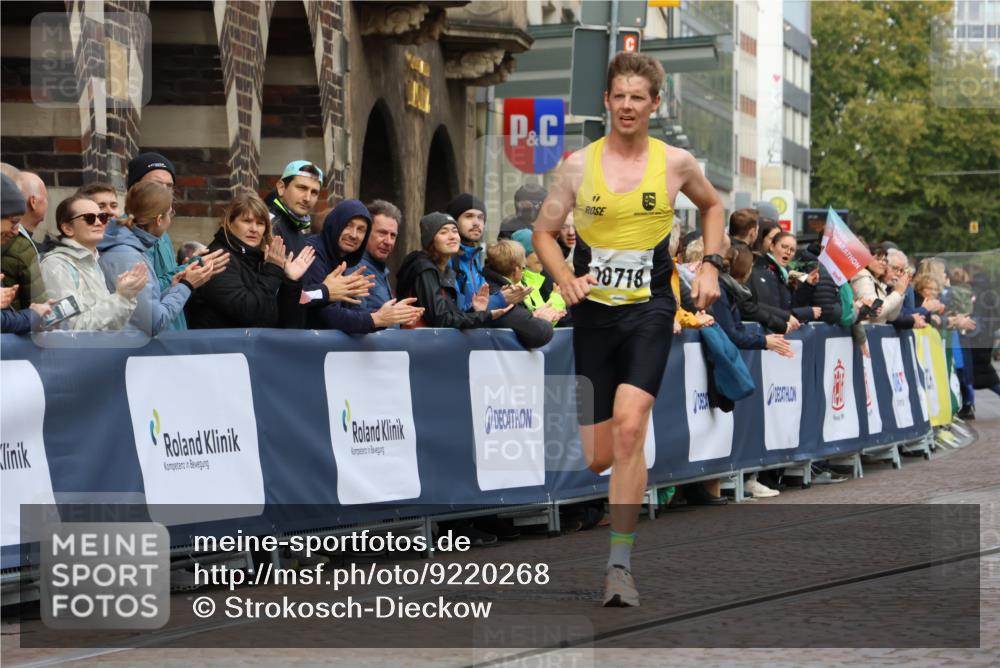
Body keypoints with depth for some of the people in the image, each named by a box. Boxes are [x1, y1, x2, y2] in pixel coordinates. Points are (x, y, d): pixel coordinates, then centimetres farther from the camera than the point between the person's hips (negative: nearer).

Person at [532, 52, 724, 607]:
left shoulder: (675, 163, 1)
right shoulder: (579, 165, 0)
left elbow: (711, 206, 21)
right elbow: (544, 232, 8)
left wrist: (710, 265, 9)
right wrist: (566, 280, -9)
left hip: (649, 310, -1)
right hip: (593, 312, 2)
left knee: (629, 427, -22)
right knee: (597, 457, 4)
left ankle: (620, 564, -17)